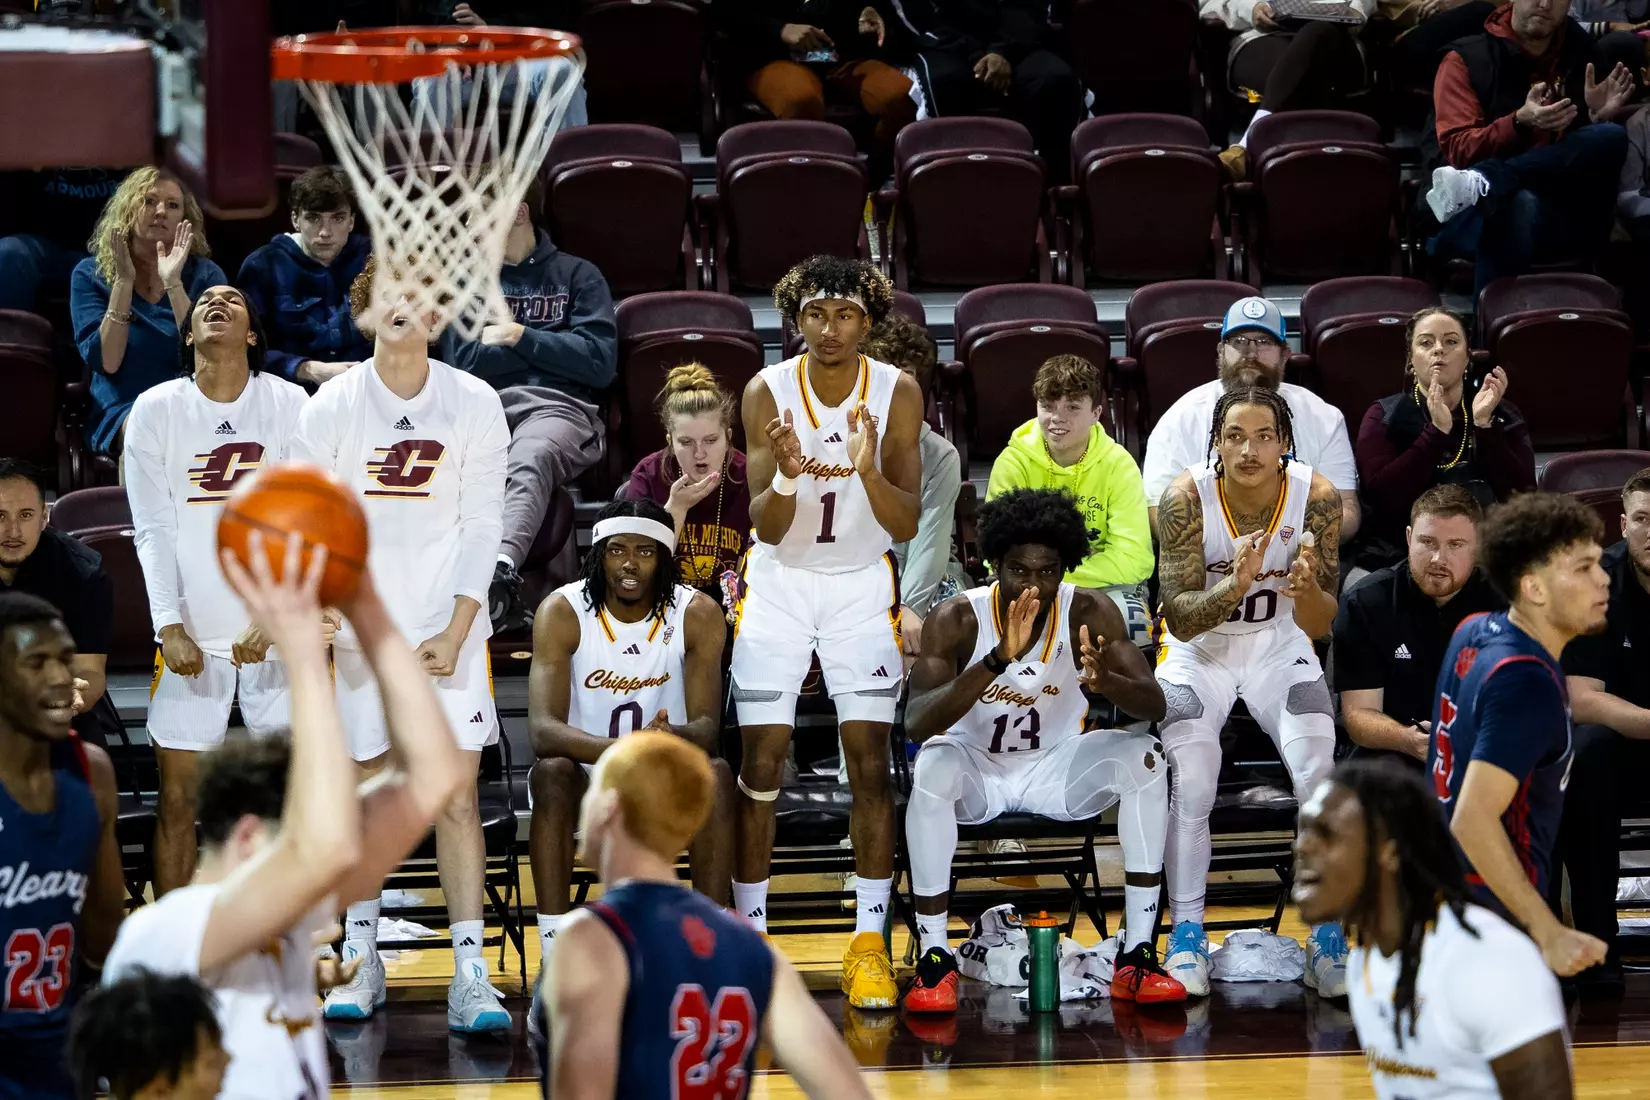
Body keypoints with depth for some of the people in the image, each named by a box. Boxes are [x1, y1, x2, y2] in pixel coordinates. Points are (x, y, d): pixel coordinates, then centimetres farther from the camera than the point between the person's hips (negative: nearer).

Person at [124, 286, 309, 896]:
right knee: (178, 794, 0)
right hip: (192, 633, 0)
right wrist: (170, 627, -10)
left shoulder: (290, 405, 0)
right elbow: (154, 531, -1)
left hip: (277, 632, 0)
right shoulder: (156, 409, 2)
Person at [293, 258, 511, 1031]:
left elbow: (483, 525, -1)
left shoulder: (475, 404, -3)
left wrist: (456, 630, -7)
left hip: (449, 626, 0)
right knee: (368, 788, 6)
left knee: (457, 796, -6)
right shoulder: (333, 406, -3)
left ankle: (470, 974, -6)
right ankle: (361, 958, 20)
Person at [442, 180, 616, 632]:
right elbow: (465, 361, 11)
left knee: (528, 463, -39)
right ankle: (500, 593, -59)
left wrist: (521, 338, 5)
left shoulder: (577, 276, 19)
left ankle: (500, 571, -65)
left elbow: (600, 364, 5)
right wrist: (553, 346, 9)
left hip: (558, 406, -2)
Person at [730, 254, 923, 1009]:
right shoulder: (769, 393, -14)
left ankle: (869, 945, -1)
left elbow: (906, 526, -16)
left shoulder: (896, 393, -13)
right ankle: (749, 939, 7)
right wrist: (785, 477, -37)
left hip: (862, 585, 0)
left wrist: (869, 470, -35)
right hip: (779, 581, 0)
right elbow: (766, 528, -15)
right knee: (761, 760, -3)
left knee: (869, 760, -7)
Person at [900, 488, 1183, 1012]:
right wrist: (999, 660, -47)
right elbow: (917, 724, -34)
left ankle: (1137, 957, -21)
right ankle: (933, 958, -25)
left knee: (1144, 757, -24)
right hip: (977, 770, -2)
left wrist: (1103, 680, -45)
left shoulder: (1088, 612, -14)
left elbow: (1154, 704, -20)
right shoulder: (958, 619, -20)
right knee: (933, 767, -35)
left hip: (1058, 768, 2)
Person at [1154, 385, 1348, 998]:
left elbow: (1320, 627, -14)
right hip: (1199, 651, -1)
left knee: (1322, 778, -21)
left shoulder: (1316, 498, -16)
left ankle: (1328, 939, -10)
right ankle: (1186, 936, -12)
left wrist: (1308, 590, -38)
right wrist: (1236, 584, -40)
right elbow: (1180, 618, -21)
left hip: (1279, 649, 1)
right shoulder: (1187, 499, -20)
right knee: (1191, 786, -25)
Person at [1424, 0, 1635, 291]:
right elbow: (1457, 151, -6)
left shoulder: (1580, 55, 17)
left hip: (1563, 217, 4)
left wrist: (1598, 118, -6)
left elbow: (1583, 149, 16)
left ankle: (1483, 183, -38)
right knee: (1517, 203, -40)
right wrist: (1519, 123, -22)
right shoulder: (1467, 59, 5)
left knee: (1610, 139, -25)